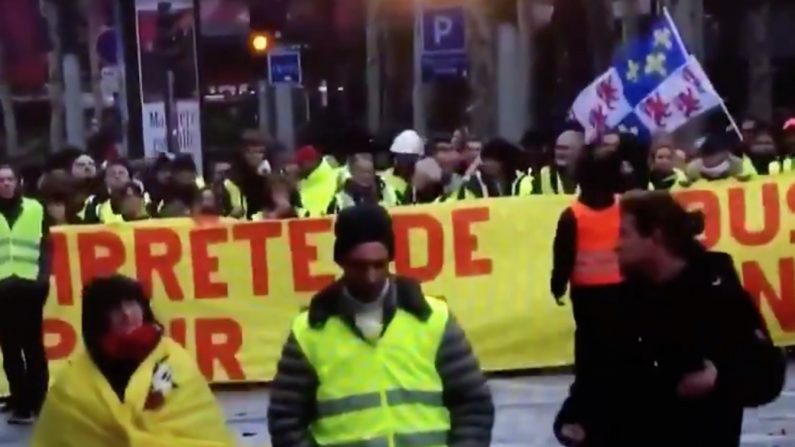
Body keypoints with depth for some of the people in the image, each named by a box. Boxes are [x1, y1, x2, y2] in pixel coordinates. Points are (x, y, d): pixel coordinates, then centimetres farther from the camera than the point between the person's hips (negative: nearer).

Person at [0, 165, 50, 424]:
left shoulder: (35, 209, 6)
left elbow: (46, 246, 6)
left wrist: (43, 277, -4)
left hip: (29, 285, -1)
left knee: (33, 346, 1)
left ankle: (37, 401, 6)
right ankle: (21, 401, 10)